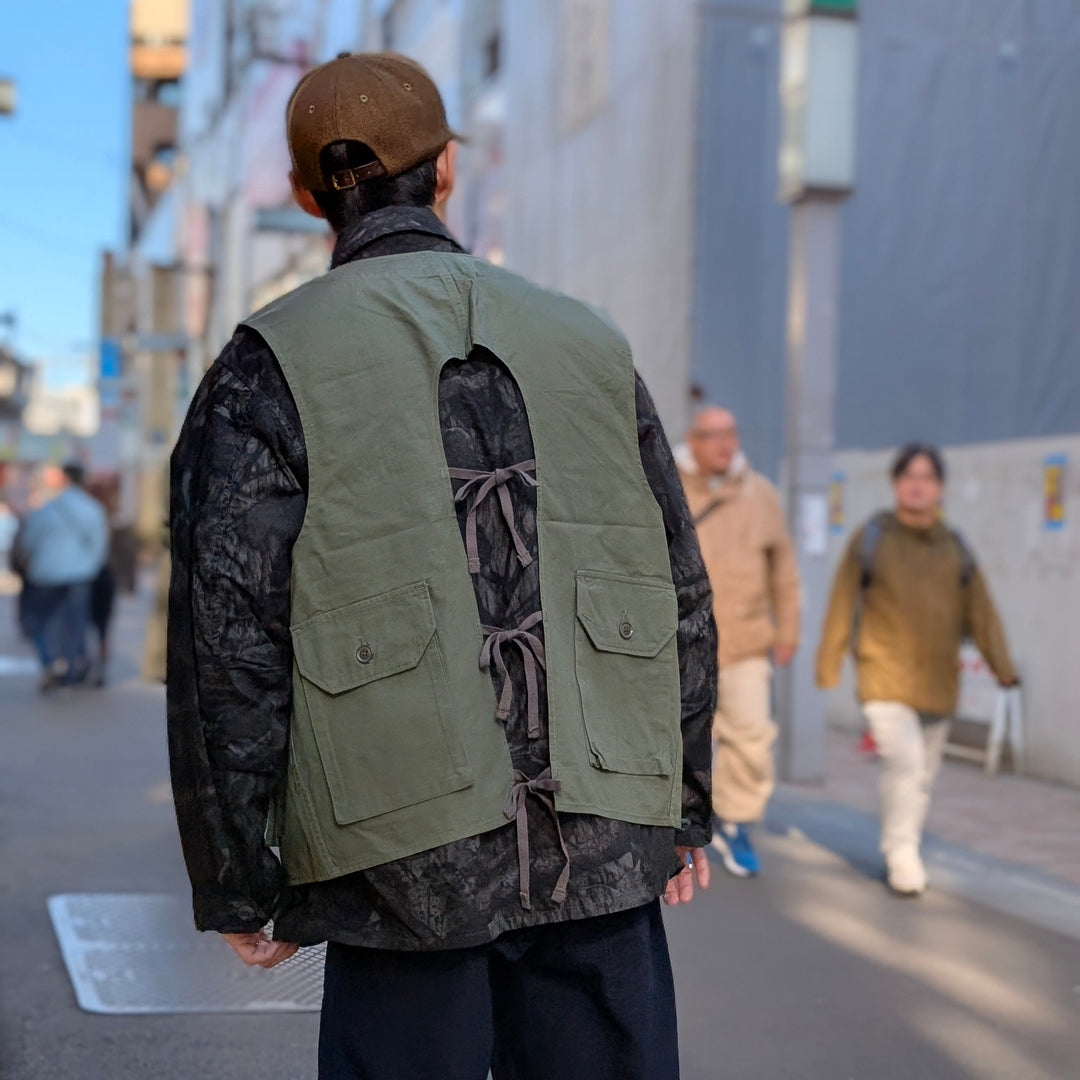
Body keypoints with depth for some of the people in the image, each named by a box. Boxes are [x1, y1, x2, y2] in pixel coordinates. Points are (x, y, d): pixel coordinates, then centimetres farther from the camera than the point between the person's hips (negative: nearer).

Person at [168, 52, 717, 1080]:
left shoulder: (273, 364, -2)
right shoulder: (588, 342, 9)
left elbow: (229, 630, -7)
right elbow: (682, 593, 11)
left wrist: (233, 881, 0)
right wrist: (685, 805, 20)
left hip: (403, 864, -2)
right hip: (604, 847, 3)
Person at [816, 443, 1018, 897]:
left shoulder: (954, 547, 6)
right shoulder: (871, 539, -2)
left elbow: (980, 610, 1)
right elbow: (842, 604, -1)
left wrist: (1003, 666, -10)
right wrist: (828, 666, -1)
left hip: (937, 681, 4)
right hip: (884, 676, -4)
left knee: (923, 775, 11)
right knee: (904, 761, -19)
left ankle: (900, 858, 26)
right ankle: (902, 856, -9)